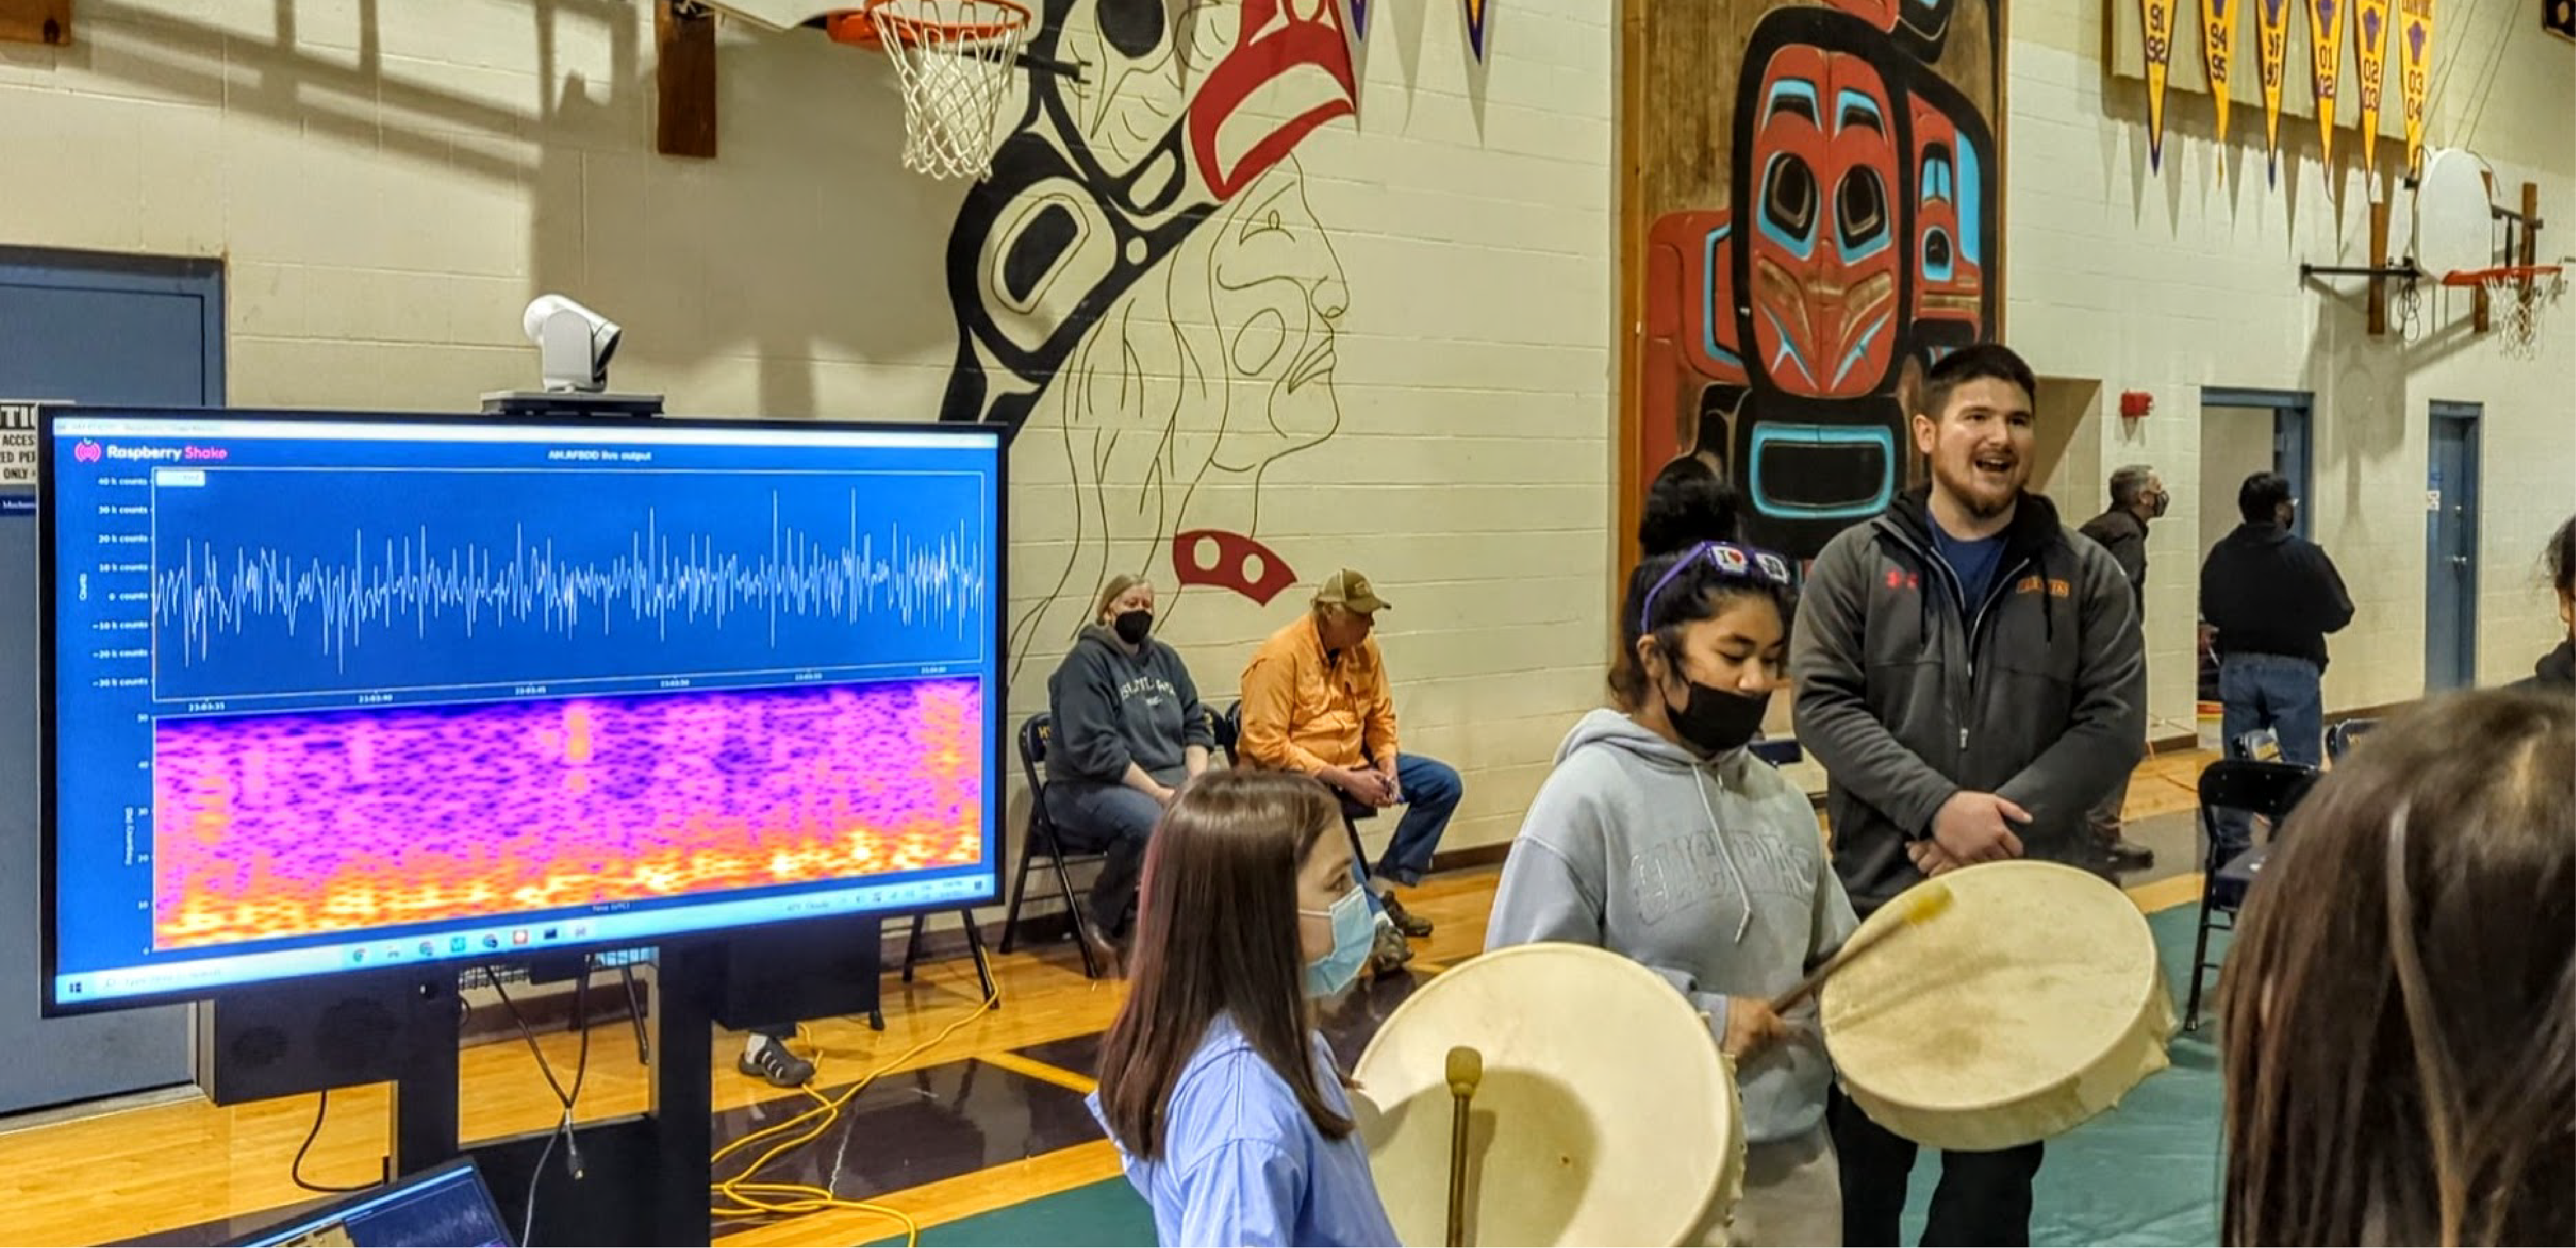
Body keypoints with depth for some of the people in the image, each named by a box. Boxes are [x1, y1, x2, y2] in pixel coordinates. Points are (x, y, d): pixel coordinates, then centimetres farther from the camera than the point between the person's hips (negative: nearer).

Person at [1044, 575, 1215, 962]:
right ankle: (1100, 920, -13)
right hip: (1091, 786, -6)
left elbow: (1195, 725, 13)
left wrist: (1197, 781, -6)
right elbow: (1094, 748, -17)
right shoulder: (1086, 661, -8)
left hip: (1167, 777, 6)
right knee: (1151, 821, -37)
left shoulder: (1164, 658, 14)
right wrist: (1157, 792, -21)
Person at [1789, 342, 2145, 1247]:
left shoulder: (2085, 576, 6)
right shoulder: (1855, 564, 3)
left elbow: (2115, 725, -2)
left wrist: (2002, 822, -15)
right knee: (1862, 1153, 10)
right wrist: (1938, 806, -19)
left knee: (2000, 1154, 9)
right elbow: (1824, 706, -6)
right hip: (1880, 900, -1)